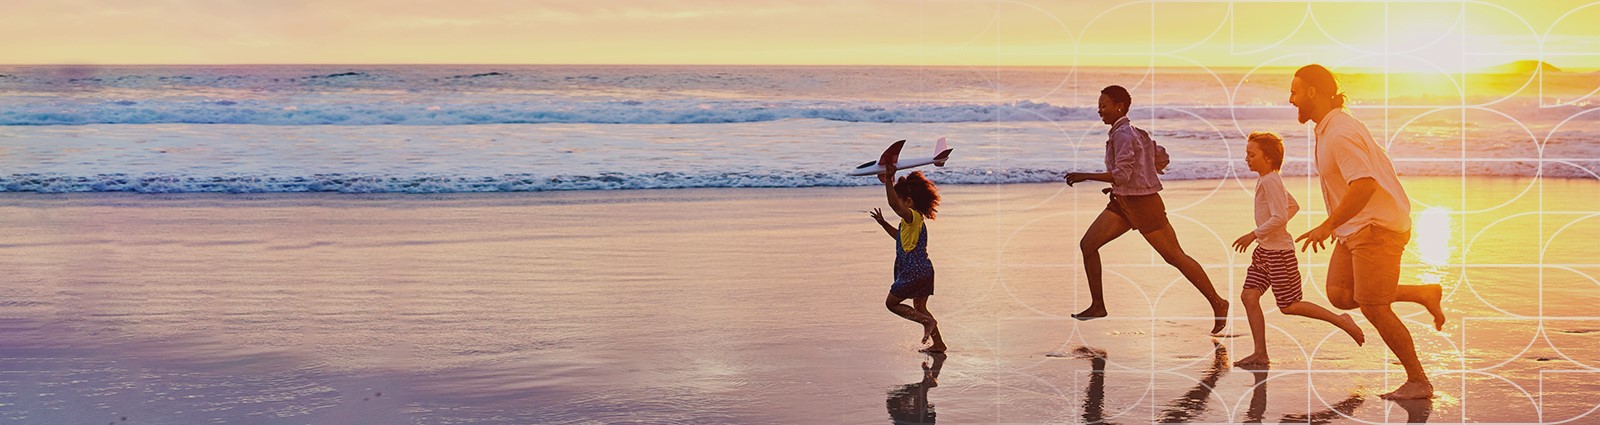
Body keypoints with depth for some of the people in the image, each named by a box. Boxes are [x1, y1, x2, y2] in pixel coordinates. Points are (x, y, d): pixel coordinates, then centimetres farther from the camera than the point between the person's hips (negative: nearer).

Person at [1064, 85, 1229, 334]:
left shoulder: (1123, 135, -18)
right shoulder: (1134, 132, 12)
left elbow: (1121, 175, -26)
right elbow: (1162, 160, 18)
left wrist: (1086, 177, -23)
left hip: (1143, 204, -10)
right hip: (1122, 202, 10)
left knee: (1175, 257, -2)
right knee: (1088, 245, 1)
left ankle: (1217, 304, 10)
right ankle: (1098, 306, 9)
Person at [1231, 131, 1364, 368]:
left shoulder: (1269, 181, -18)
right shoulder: (1268, 180, 13)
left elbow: (1279, 217, -25)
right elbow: (1293, 207, 23)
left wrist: (1254, 235, -19)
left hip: (1279, 252, -10)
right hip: (1264, 250, 10)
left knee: (1288, 306, -2)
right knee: (1249, 297, 2)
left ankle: (1341, 321, 11)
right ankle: (1260, 354, 4)